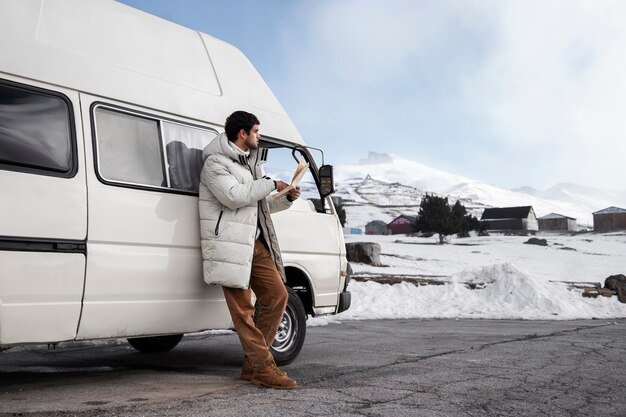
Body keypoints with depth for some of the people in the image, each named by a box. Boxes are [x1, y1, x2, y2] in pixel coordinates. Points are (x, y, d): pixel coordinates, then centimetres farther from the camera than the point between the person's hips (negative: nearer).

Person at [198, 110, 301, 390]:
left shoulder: (248, 163, 25)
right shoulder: (216, 163, -4)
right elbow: (234, 196, -21)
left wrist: (287, 199, 13)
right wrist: (271, 184, -12)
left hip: (256, 243, 9)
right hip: (231, 245, -9)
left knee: (277, 295, 4)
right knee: (243, 309, -7)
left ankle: (252, 363, 11)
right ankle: (264, 369, -2)